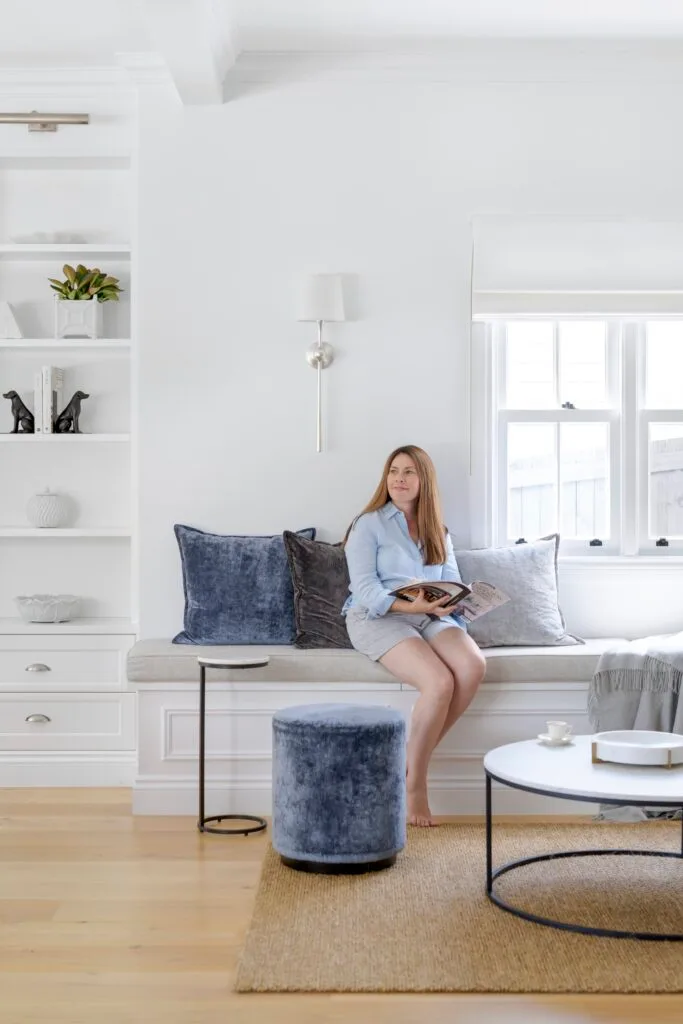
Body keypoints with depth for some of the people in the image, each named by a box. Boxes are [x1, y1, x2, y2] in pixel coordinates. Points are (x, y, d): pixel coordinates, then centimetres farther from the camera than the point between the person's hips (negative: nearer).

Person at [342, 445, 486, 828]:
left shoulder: (438, 532, 21)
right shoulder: (369, 524, 4)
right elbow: (365, 588, -8)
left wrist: (447, 603, -13)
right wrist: (409, 605, -23)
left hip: (431, 617, 5)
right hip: (378, 618, -5)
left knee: (474, 665, -27)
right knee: (440, 682, -31)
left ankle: (418, 759, -14)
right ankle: (415, 783, -15)